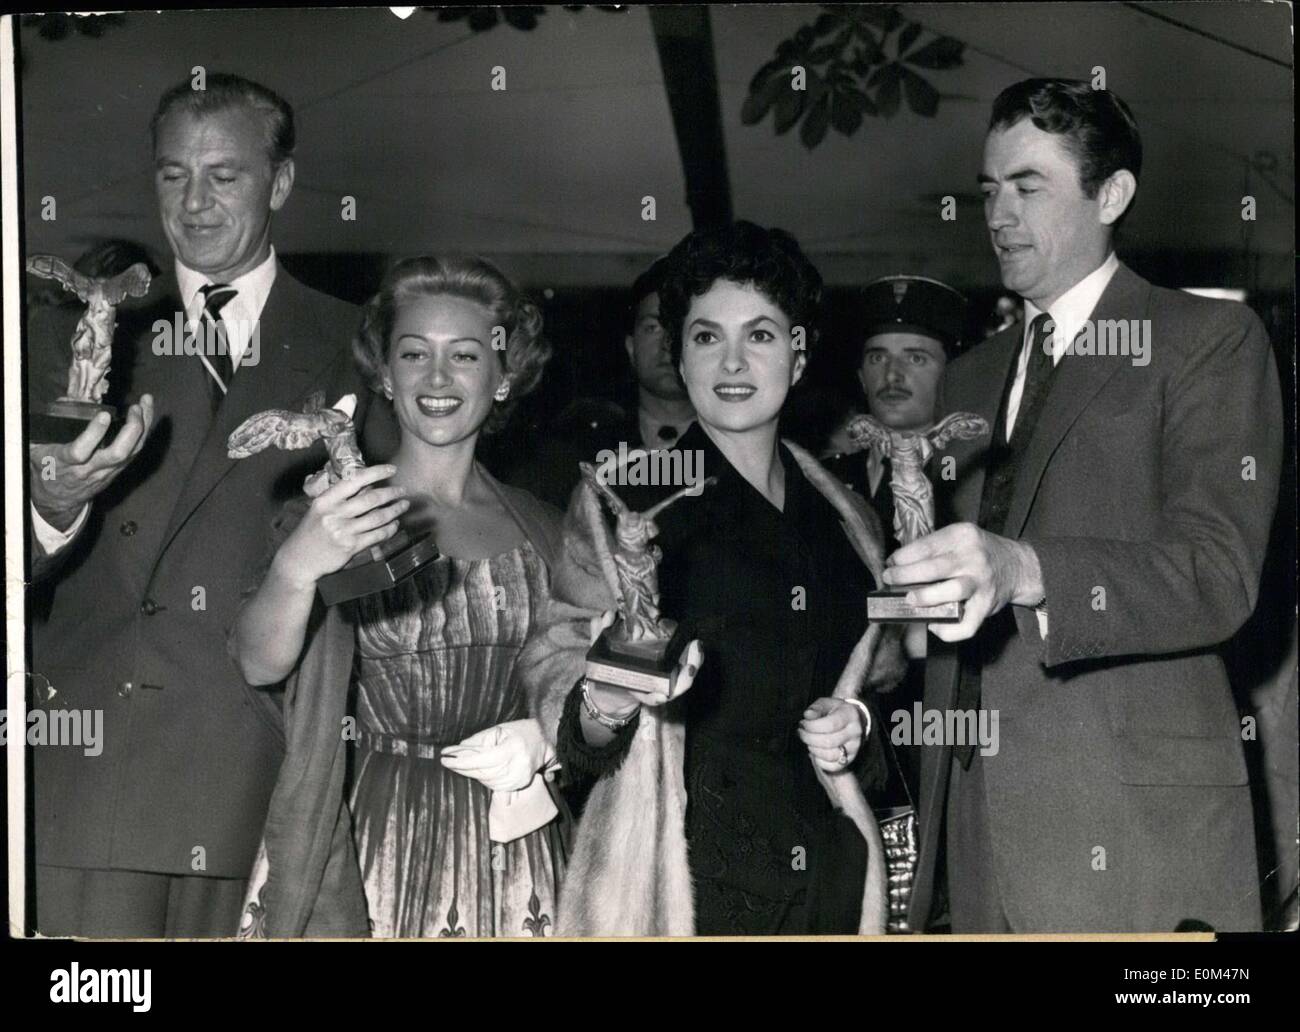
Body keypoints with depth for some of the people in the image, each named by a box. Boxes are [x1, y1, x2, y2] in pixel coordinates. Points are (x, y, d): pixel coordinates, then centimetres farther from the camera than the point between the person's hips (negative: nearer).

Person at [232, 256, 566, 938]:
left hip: (513, 849, 3)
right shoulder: (329, 516, -2)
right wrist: (295, 568, -35)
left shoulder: (541, 530, 7)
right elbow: (258, 664, -16)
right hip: (375, 842, -3)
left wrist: (542, 737, -8)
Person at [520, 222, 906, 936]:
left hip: (829, 874, 4)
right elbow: (556, 683, -7)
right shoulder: (624, 503, -2)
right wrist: (604, 706, -28)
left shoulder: (842, 521, 10)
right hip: (682, 872, -4)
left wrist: (856, 721, 2)